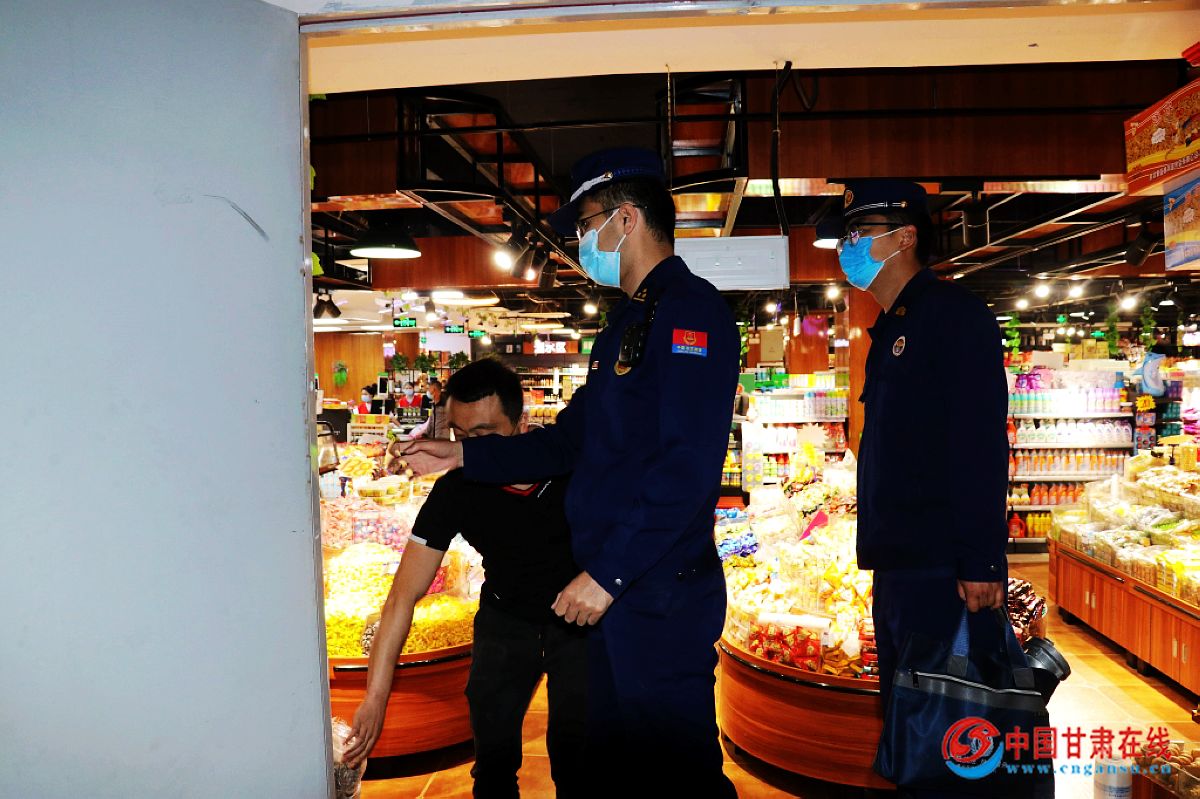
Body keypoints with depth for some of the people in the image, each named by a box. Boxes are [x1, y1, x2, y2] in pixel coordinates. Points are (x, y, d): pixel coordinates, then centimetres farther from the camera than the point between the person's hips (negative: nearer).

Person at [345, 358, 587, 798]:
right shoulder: (455, 491, -21)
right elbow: (403, 597, -19)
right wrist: (375, 697, -22)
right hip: (505, 617, 1)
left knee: (574, 749, -8)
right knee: (494, 749, -4)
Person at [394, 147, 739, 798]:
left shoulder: (689, 309, -13)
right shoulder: (626, 321, 18)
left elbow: (687, 463, -24)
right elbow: (572, 440, 20)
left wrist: (608, 572, -22)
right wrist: (463, 455, 16)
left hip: (660, 595, -10)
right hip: (610, 594, 10)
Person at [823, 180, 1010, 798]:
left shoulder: (953, 313, -8)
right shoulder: (890, 330, 18)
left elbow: (981, 443, -17)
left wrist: (981, 562, -21)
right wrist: (880, 551, 17)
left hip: (942, 571, -9)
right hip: (897, 567, 9)